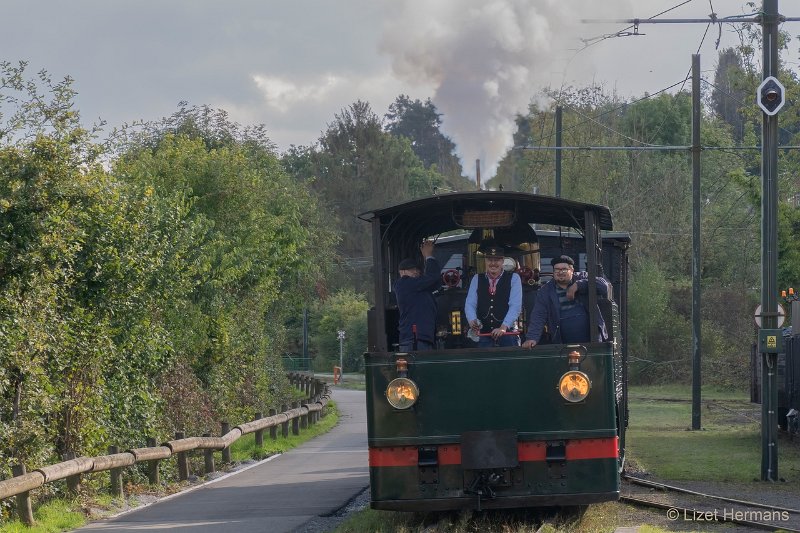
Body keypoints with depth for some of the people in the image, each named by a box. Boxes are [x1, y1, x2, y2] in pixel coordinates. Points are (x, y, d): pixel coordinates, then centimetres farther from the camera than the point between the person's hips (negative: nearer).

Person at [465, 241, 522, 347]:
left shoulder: (513, 278, 2)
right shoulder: (477, 279, 11)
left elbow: (515, 306, -7)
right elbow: (470, 304, 3)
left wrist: (503, 327, -20)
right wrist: (472, 321, -19)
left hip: (508, 335, -2)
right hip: (484, 337, 2)